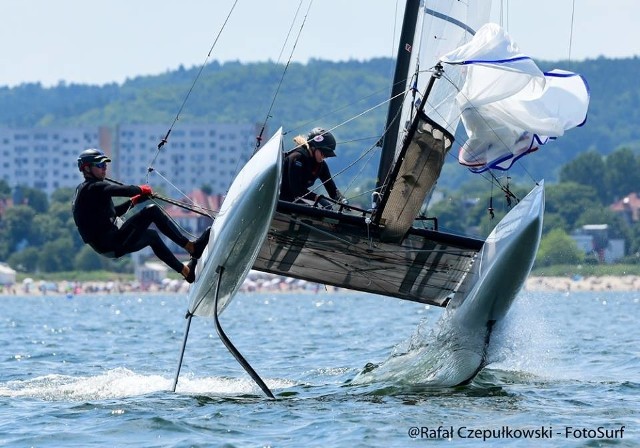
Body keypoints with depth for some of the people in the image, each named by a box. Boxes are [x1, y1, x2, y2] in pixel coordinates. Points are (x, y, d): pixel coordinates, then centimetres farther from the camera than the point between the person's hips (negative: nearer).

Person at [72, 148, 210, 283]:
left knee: (152, 235, 30)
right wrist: (141, 189, -2)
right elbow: (123, 190, -23)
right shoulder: (94, 187, -11)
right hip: (111, 244, -11)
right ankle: (192, 247, -12)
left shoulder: (82, 190, 22)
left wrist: (133, 201, 20)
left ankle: (187, 271, 34)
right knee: (152, 211, -12)